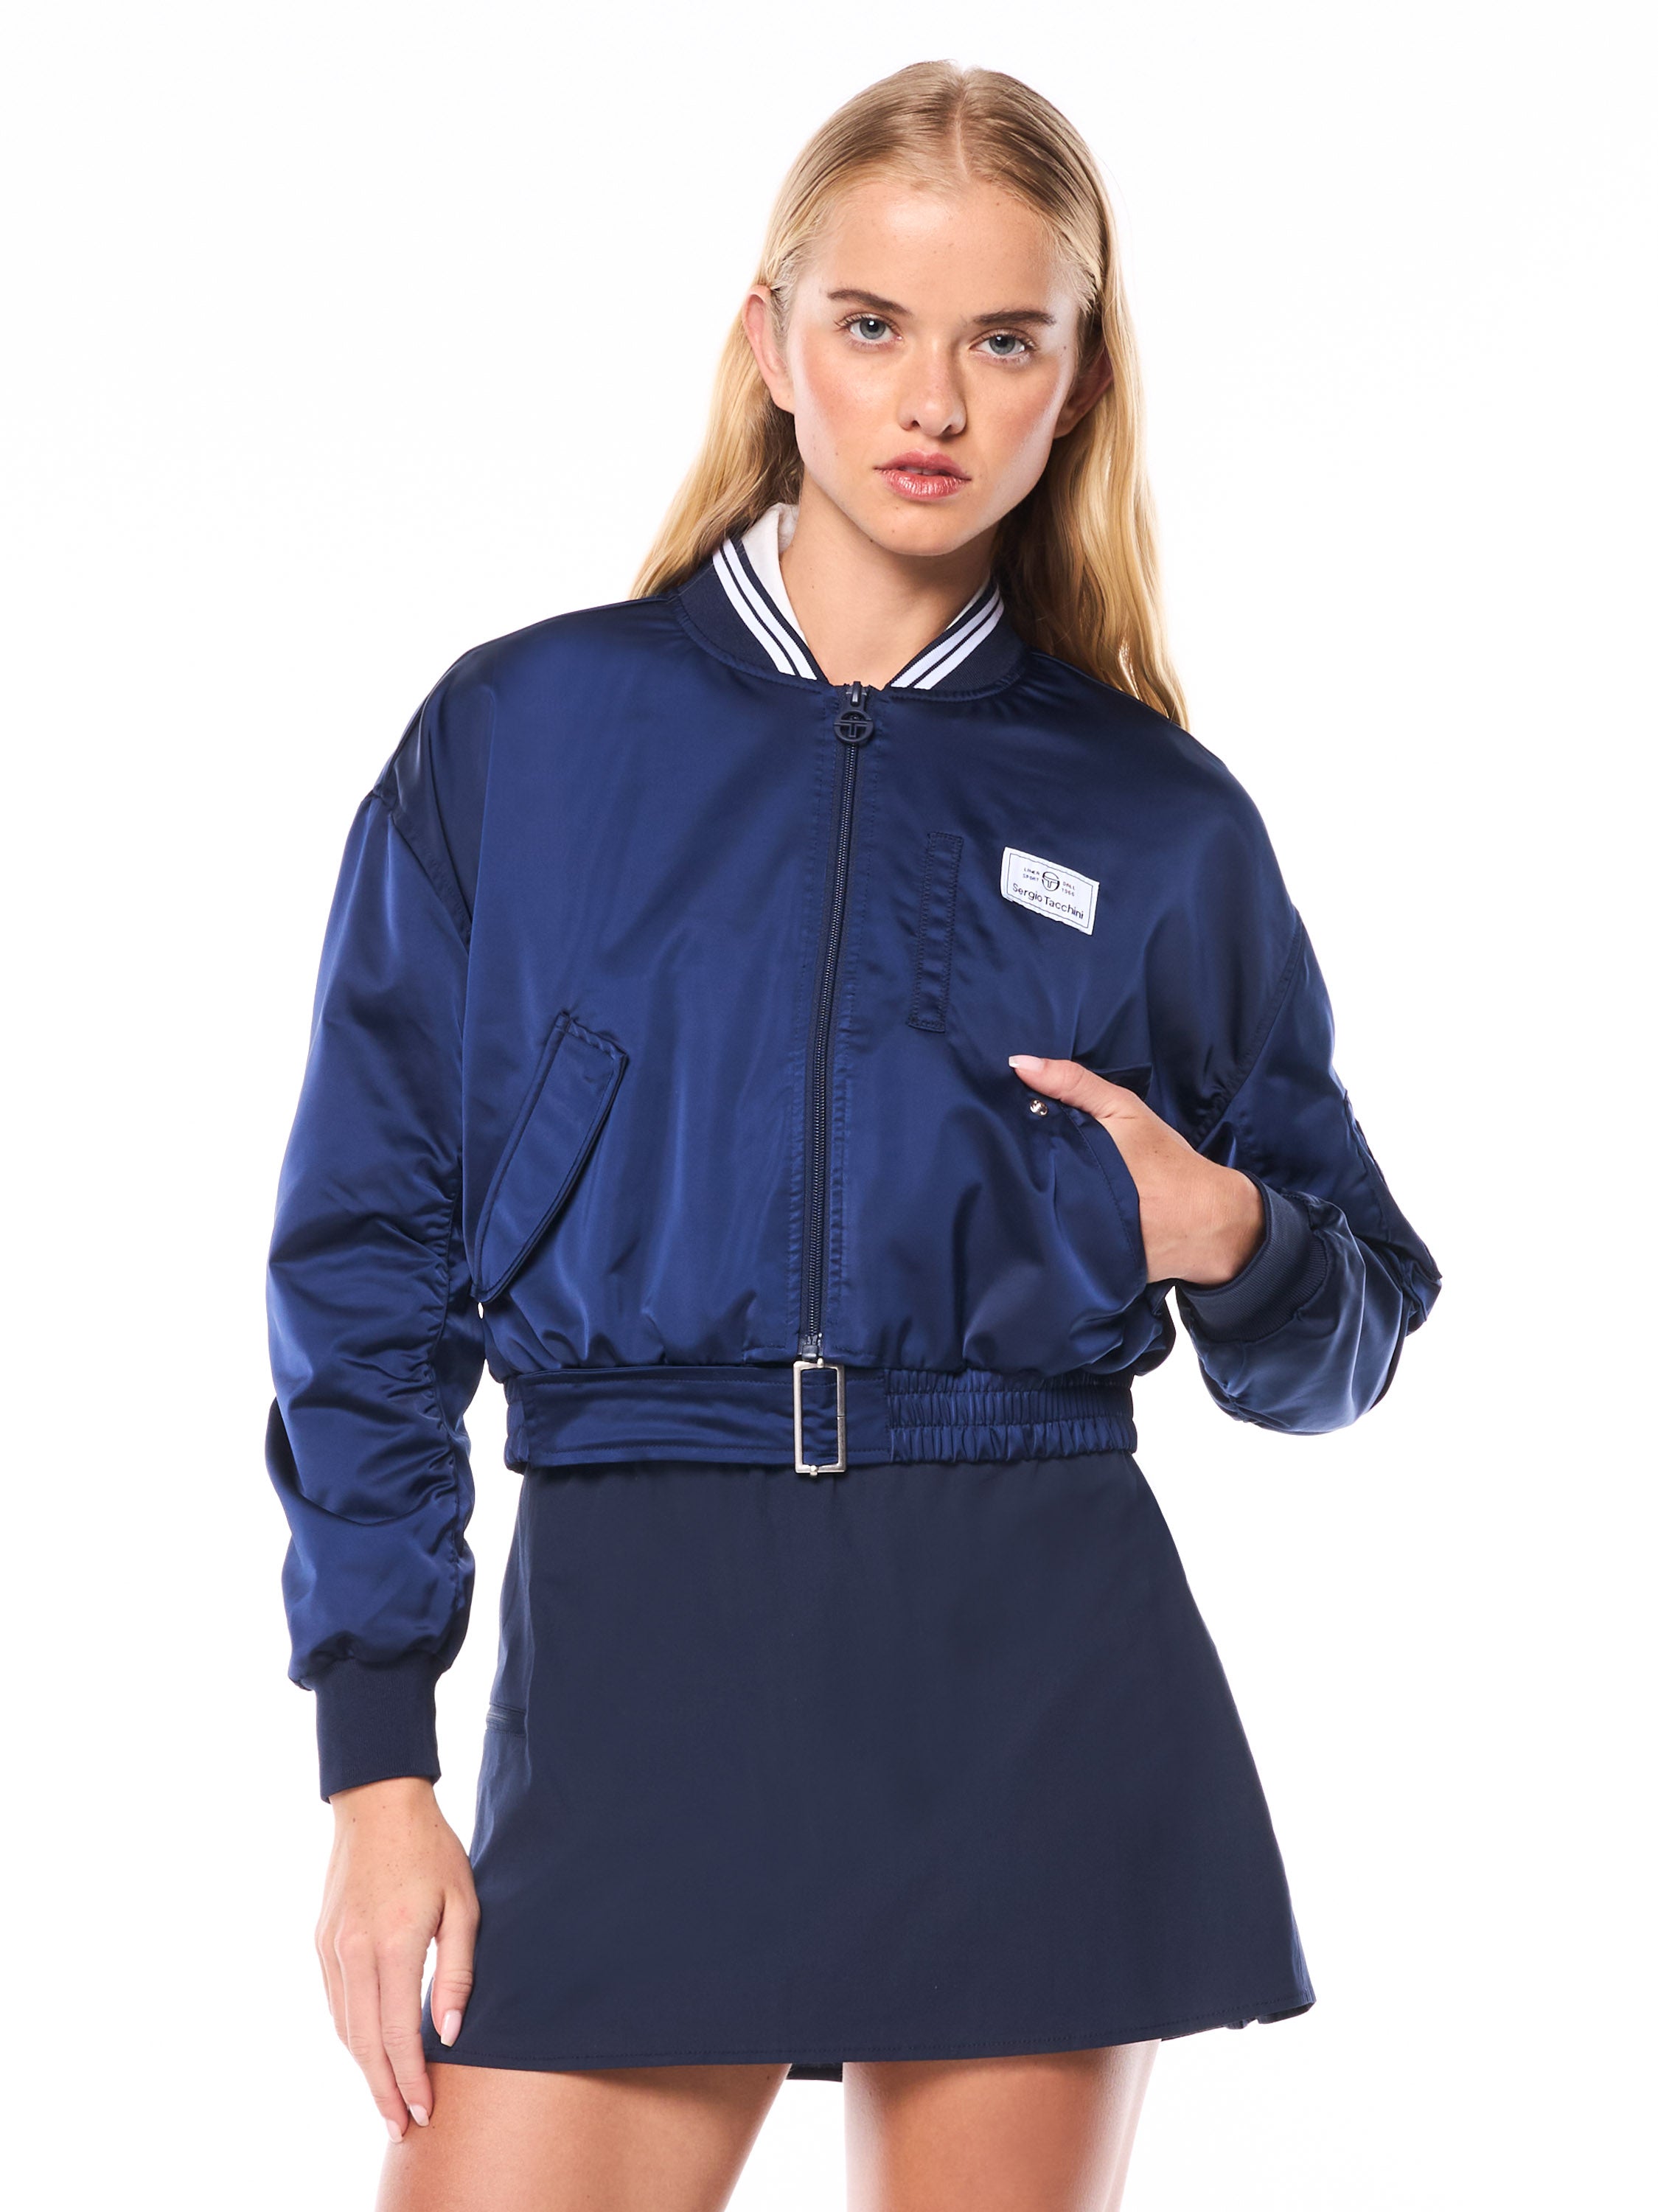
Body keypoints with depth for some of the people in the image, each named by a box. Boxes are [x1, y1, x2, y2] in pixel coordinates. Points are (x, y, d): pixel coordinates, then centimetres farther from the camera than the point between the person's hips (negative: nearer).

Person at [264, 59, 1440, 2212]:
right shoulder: (523, 737, 5)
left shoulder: (1158, 820, 8)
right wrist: (376, 1759, -4)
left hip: (1042, 1665, 1)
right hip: (639, 1649, -1)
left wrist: (1230, 1239, -9)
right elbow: (370, 1268, 3)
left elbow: (1350, 1333, 15)